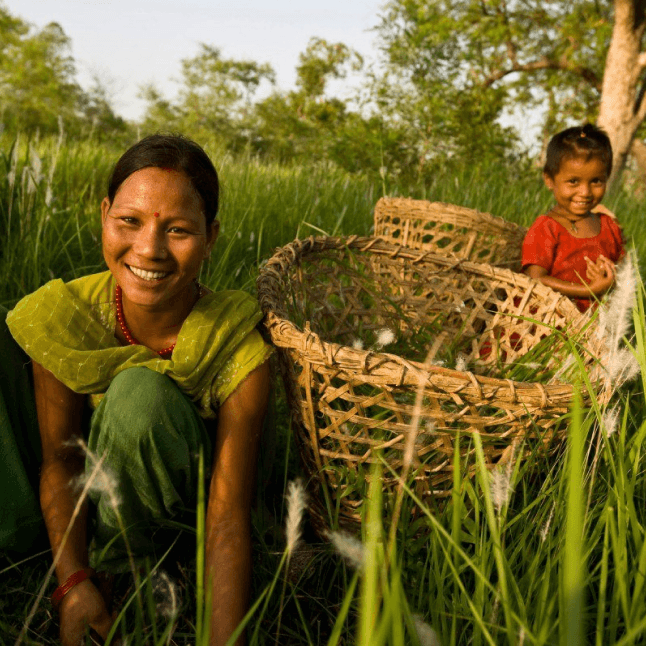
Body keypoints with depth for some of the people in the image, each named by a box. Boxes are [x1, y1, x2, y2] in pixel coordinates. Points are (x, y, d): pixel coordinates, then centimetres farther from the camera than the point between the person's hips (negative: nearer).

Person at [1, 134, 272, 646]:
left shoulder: (241, 353, -31)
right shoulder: (59, 319, -24)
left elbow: (229, 518, -31)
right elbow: (60, 459, -17)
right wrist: (73, 581, -29)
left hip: (174, 481, -3)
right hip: (91, 462, 4)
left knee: (141, 391, -37)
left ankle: (118, 556, -10)